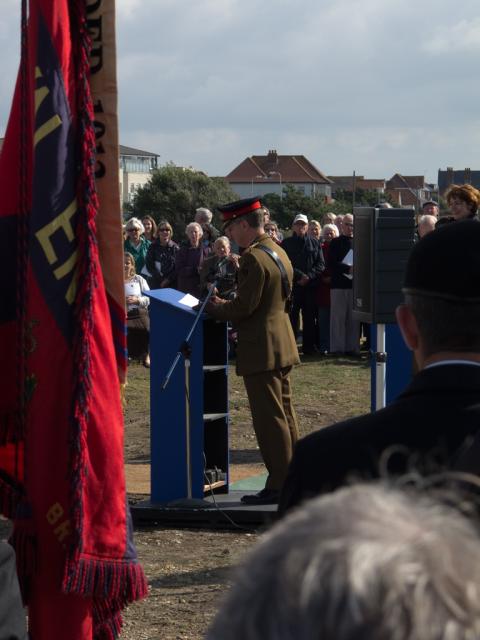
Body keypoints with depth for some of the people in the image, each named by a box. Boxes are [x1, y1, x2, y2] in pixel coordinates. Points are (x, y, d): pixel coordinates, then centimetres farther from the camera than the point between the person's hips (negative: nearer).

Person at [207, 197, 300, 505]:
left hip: (262, 350, -10)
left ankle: (278, 486, 0)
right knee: (285, 414, 15)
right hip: (283, 347, 10)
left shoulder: (254, 258, -19)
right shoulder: (279, 252, 13)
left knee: (270, 419, -4)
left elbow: (244, 307, -20)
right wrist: (225, 305, 15)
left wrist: (215, 307, -2)